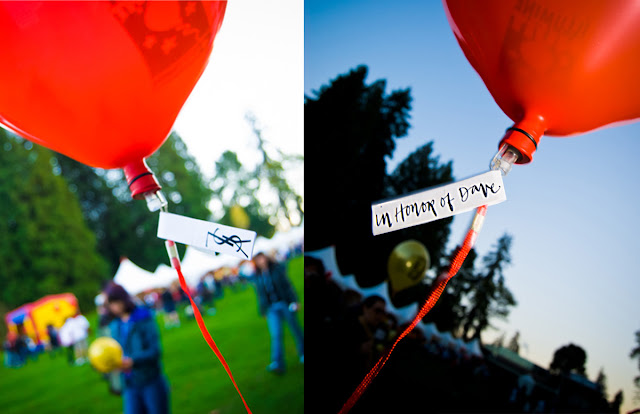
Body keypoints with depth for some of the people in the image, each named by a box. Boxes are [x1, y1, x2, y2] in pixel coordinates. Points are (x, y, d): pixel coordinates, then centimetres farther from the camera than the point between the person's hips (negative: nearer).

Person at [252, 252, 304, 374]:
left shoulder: (278, 268, 0)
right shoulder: (257, 276, 7)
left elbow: (287, 285, -2)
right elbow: (260, 294, 14)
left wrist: (294, 301, -8)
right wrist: (263, 310, 15)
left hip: (285, 303, -1)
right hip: (272, 308, 1)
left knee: (295, 329, 7)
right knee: (276, 334, -12)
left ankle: (302, 354, 27)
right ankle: (278, 364, -20)